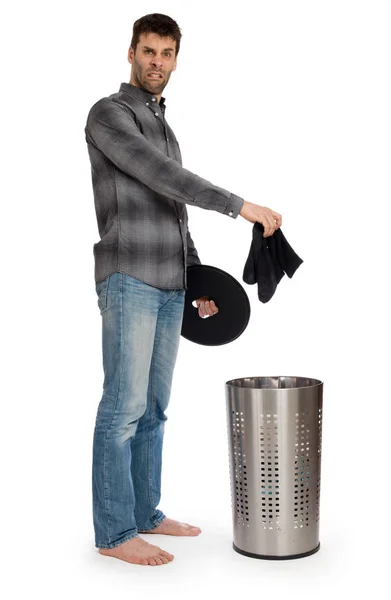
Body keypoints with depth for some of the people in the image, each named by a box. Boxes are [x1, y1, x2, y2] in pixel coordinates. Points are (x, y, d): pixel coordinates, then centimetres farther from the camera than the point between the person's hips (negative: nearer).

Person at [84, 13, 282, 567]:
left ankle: (144, 514, 20)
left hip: (169, 286, 8)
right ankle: (114, 532, 1)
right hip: (128, 278, -8)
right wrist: (240, 206, -22)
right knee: (124, 406, -7)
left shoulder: (163, 128, 23)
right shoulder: (108, 114, -4)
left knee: (153, 407, 10)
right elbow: (163, 177, -19)